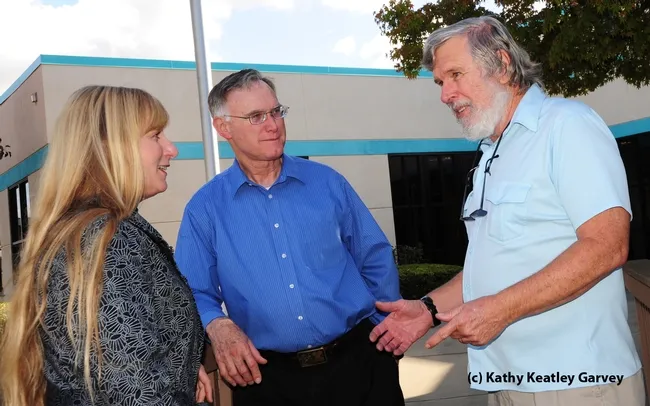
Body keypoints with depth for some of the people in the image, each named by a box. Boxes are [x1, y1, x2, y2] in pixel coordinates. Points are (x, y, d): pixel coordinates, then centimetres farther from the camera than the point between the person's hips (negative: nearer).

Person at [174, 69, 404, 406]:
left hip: (356, 360, 1)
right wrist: (216, 325, -20)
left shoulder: (327, 182, 3)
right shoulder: (205, 208, -1)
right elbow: (193, 293, 0)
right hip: (266, 377, -1)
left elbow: (376, 261, 9)